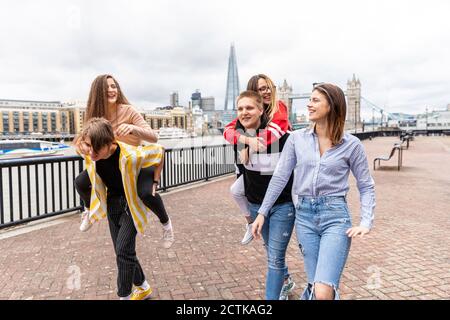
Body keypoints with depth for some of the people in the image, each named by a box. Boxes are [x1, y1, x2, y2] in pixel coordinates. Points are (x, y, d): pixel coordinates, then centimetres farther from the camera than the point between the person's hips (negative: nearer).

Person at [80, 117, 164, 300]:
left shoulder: (129, 156, -36)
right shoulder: (88, 153, -20)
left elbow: (159, 151, -19)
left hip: (132, 202, -6)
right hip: (113, 202, 6)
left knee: (124, 250, -11)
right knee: (122, 251, 11)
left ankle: (124, 295, 8)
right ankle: (144, 288, 32)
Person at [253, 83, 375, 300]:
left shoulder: (351, 144, -1)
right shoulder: (296, 139, 3)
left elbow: (366, 186, 5)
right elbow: (280, 178, 5)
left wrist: (366, 222, -7)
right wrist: (262, 213, 5)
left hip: (335, 216, -2)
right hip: (304, 215, 2)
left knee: (323, 292, -14)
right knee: (315, 287, 11)